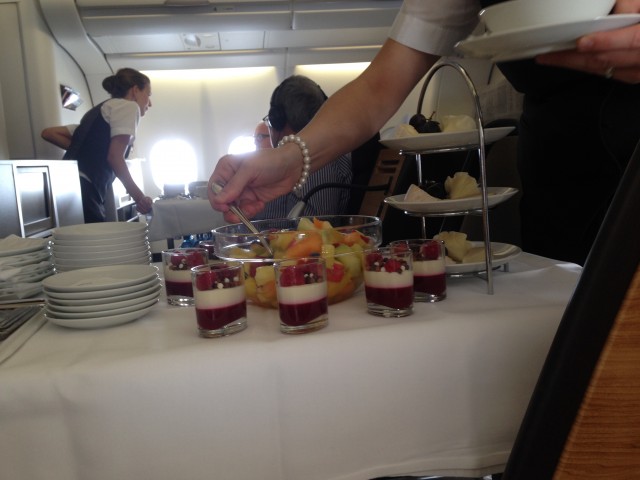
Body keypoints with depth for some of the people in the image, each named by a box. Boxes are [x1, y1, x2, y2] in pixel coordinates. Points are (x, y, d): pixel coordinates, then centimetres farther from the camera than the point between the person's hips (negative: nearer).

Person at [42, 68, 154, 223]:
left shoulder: (100, 111, 28)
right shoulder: (128, 105, 3)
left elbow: (49, 133, 25)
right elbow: (115, 157, -10)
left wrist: (82, 150, 19)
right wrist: (139, 197, -6)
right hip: (82, 190, -9)